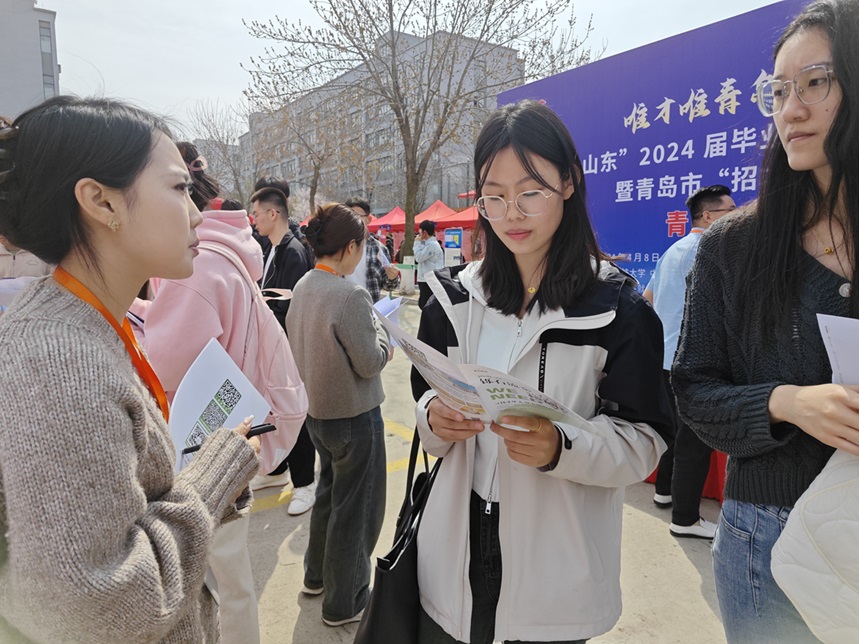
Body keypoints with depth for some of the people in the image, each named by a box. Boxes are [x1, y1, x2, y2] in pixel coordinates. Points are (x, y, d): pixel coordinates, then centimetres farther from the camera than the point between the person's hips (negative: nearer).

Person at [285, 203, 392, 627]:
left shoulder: (303, 286, 0)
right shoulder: (350, 296, -26)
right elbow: (371, 363, -20)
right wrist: (380, 329, -3)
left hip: (317, 409, 8)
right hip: (353, 416, -8)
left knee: (329, 493, 26)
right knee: (356, 508, 10)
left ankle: (317, 574, 45)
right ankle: (345, 601, 27)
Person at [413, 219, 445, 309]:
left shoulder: (432, 245, -17)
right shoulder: (428, 243, 16)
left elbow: (419, 257, -18)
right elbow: (420, 257, 16)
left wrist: (417, 243, -7)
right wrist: (419, 243, 10)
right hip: (425, 280, 10)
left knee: (427, 305, -5)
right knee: (422, 303, 15)